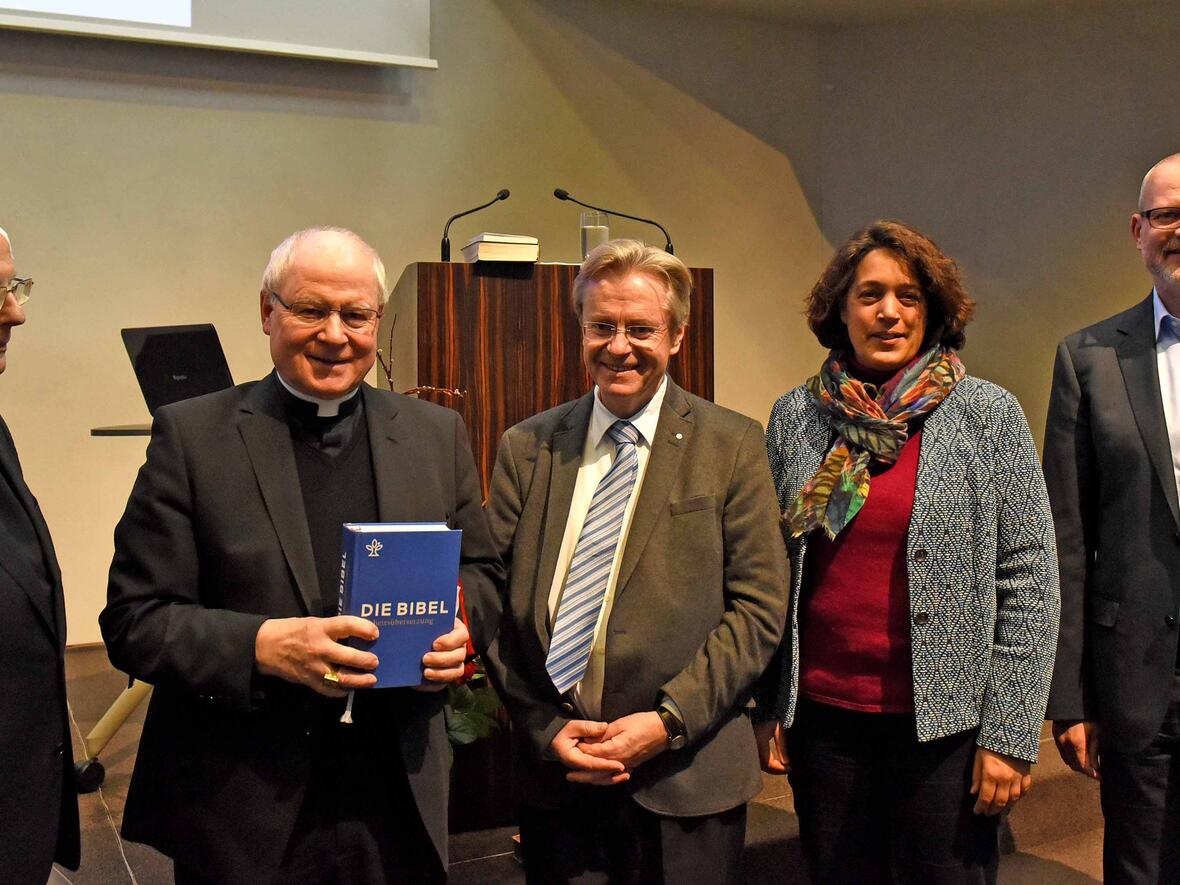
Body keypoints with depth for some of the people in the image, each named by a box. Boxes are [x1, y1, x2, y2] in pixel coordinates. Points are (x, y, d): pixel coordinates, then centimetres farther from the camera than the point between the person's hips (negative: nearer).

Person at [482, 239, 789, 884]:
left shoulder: (732, 445, -2)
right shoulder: (525, 449, 5)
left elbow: (760, 606, -5)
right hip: (552, 772, 2)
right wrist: (546, 726, -7)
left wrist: (669, 720, -12)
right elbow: (495, 600, 3)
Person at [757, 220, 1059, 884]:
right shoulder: (795, 418, 2)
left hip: (943, 719, -2)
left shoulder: (989, 414, -4)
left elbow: (1029, 580, -6)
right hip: (820, 711, 2)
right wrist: (767, 707, 4)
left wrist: (1010, 733, -8)